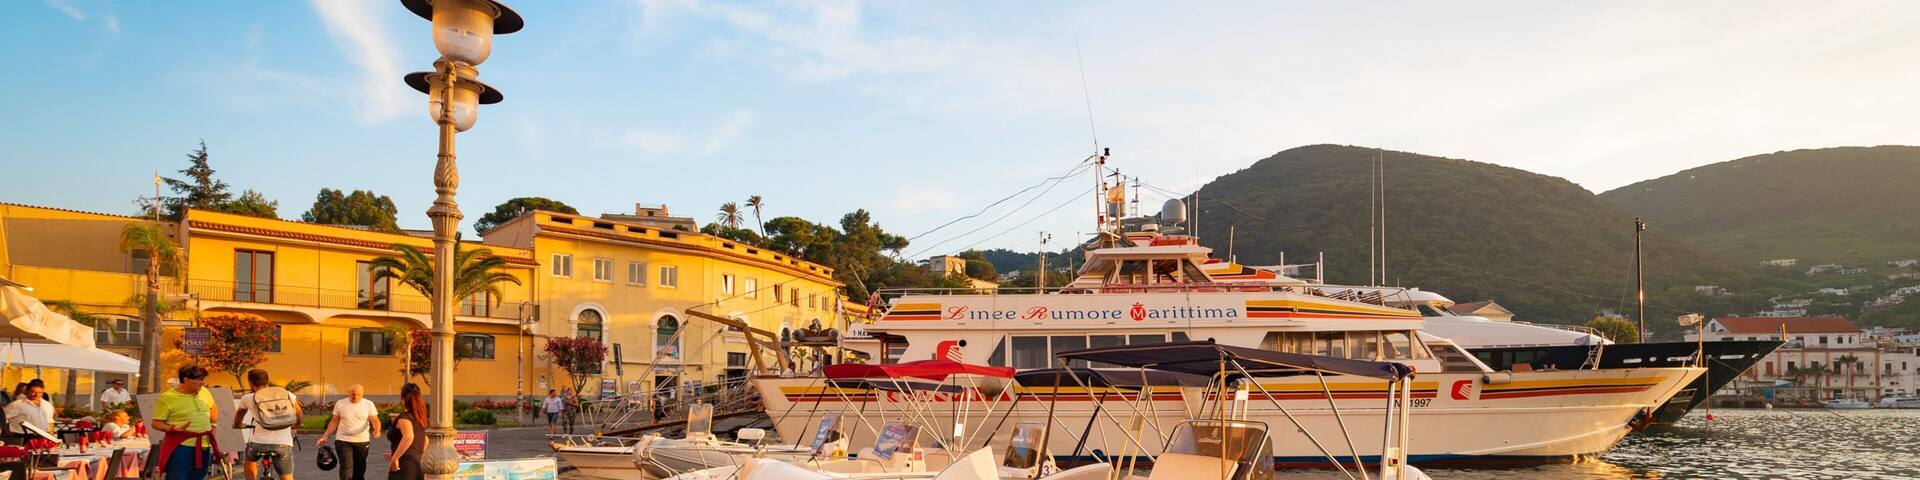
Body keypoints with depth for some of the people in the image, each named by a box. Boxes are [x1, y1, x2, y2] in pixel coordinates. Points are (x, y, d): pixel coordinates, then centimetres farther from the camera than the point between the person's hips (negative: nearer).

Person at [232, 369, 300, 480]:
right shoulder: (287, 394, 9)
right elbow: (298, 414, 24)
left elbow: (239, 414, 29)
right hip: (283, 443, 0)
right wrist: (296, 424, 45)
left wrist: (237, 425, 51)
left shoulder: (247, 398, 8)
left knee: (249, 460, 35)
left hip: (258, 442, 0)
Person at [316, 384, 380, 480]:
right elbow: (334, 422, 8)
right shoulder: (340, 404, 1)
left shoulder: (368, 404, -1)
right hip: (343, 441, -1)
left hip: (362, 442, 1)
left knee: (359, 470, 9)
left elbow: (375, 420, -7)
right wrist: (324, 437, 1)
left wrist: (377, 430, -29)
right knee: (346, 468, -13)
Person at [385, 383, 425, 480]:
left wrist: (394, 458, -28)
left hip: (405, 465, -8)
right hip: (419, 464, 8)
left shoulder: (404, 417, -13)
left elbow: (408, 437, -32)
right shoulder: (420, 418, 12)